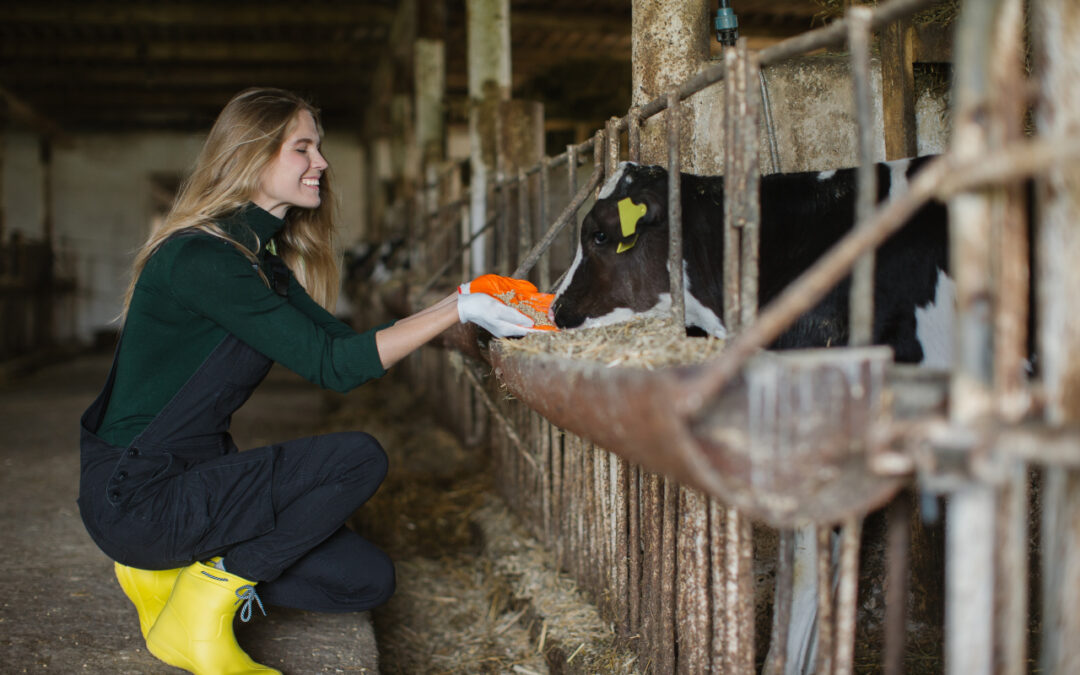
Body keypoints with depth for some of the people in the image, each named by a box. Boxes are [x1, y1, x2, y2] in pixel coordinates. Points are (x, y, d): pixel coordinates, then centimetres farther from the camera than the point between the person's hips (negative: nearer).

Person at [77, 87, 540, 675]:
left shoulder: (261, 256, 10)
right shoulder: (201, 258, -21)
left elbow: (347, 340, 7)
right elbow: (332, 365, -24)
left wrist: (461, 309, -1)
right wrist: (455, 310, -21)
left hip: (189, 481, 9)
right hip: (134, 496, -9)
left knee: (368, 580, 4)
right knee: (358, 459, -20)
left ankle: (174, 568, 12)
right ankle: (203, 607, -7)